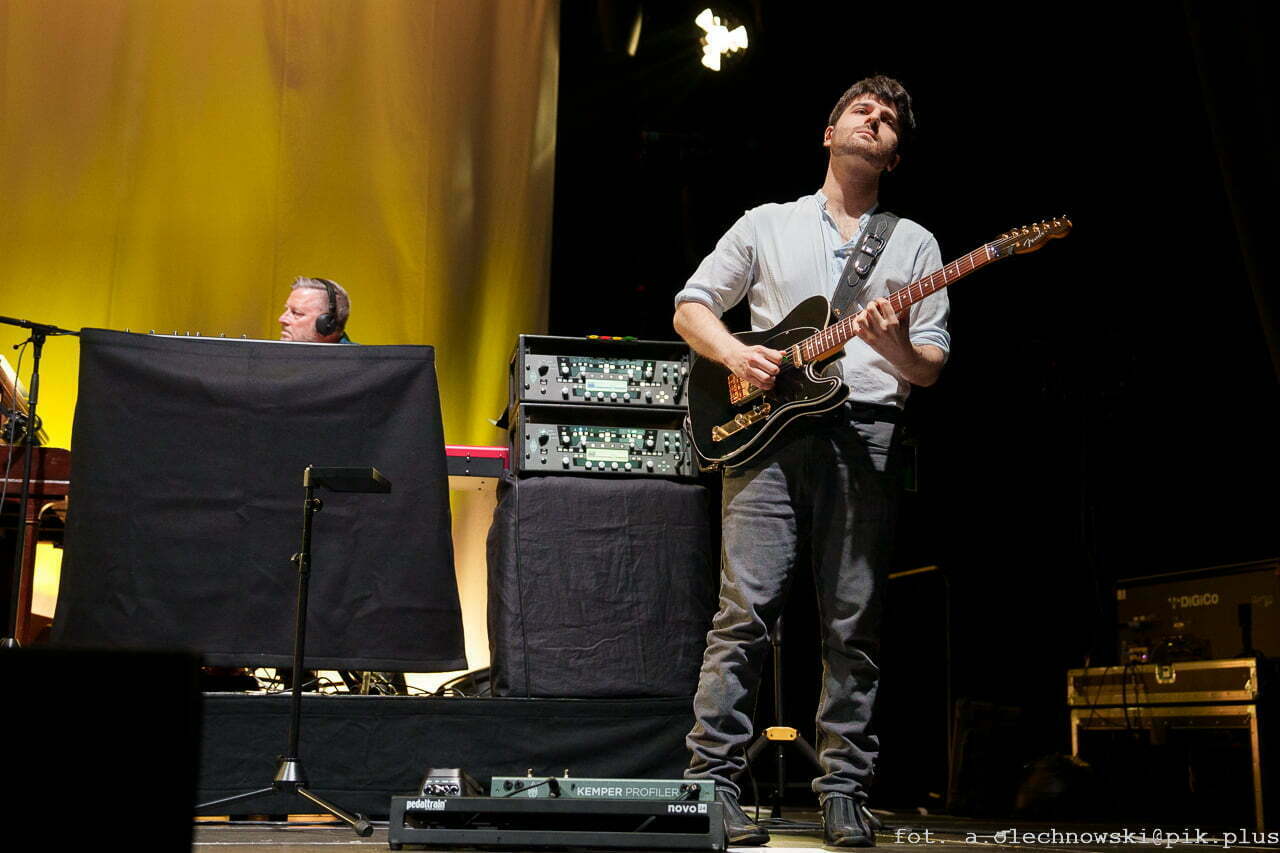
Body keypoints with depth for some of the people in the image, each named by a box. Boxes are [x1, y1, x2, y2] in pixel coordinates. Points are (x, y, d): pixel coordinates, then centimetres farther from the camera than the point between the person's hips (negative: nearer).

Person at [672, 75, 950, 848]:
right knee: (746, 609, -9)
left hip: (865, 434, 1)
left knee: (855, 625, 0)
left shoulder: (915, 244, 16)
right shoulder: (767, 225, 16)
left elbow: (932, 367, 10)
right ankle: (713, 779, -4)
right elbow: (691, 306, 14)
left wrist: (897, 347, -13)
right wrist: (734, 352, -5)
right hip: (767, 428, -1)